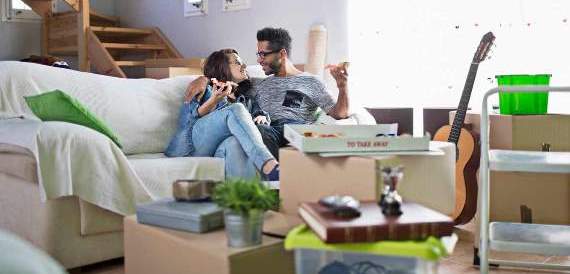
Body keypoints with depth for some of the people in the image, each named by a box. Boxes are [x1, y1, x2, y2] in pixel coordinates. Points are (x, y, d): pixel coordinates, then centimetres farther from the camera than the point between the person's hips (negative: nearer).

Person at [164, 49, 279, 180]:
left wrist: (262, 118, -6)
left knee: (235, 143, -37)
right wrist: (214, 100, -11)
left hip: (219, 152, 3)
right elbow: (185, 122, 4)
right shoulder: (204, 89, 18)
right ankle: (271, 169, -51)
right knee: (235, 110, -29)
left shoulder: (245, 99, 31)